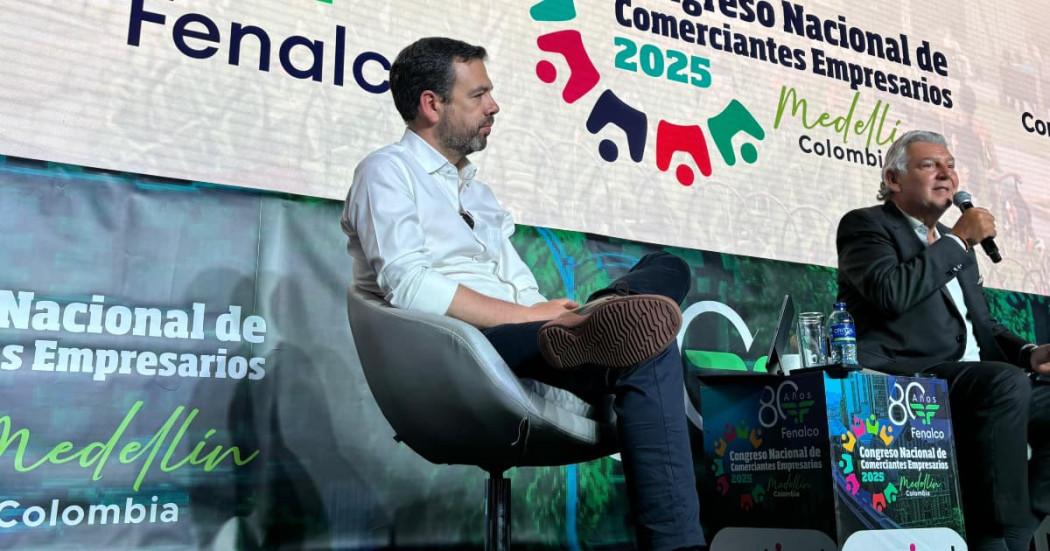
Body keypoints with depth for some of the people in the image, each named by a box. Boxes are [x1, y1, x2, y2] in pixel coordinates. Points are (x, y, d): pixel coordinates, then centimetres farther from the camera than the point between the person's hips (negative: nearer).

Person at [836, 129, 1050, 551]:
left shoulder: (954, 242, 25)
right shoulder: (866, 225, 0)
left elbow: (982, 325, 24)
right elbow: (892, 292, -20)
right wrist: (958, 240, -9)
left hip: (971, 380, 9)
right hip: (904, 377, -9)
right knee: (1006, 381, -30)